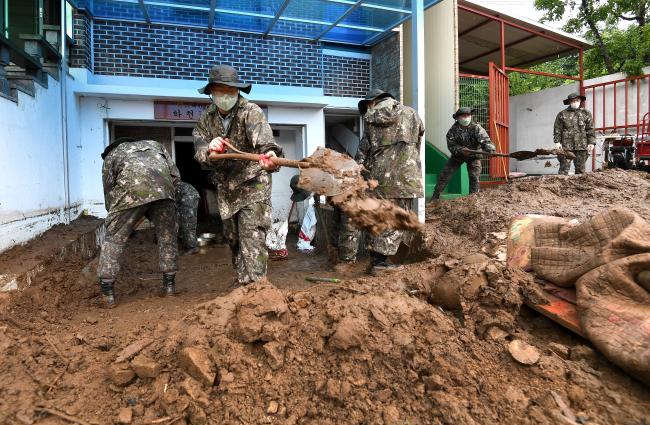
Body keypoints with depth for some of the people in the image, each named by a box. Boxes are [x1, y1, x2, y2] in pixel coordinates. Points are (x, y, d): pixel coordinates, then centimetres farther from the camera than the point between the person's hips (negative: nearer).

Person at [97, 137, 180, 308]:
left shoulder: (111, 155, 34)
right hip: (163, 187, 2)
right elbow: (175, 175, 23)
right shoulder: (154, 144, 38)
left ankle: (107, 294, 14)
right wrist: (165, 197, 31)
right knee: (167, 236, 18)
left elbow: (109, 191, 28)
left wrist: (116, 217, 39)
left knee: (113, 239, 12)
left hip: (131, 189, -1)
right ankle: (169, 285, 25)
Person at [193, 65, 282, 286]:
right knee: (233, 237, 15)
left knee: (252, 235, -16)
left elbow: (262, 136, -37)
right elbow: (199, 151, -10)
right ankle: (243, 281, 30)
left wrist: (270, 152, -61)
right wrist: (210, 150, -35)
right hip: (226, 187, 6)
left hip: (252, 183, -6)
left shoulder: (251, 112, -17)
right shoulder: (206, 119, 1)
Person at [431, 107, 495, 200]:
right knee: (444, 174, -3)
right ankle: (435, 196, 7)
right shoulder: (453, 130, -15)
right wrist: (461, 150, -37)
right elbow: (451, 145, -18)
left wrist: (490, 149, -51)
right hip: (457, 155, 1)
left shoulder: (476, 127, -19)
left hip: (474, 155, -1)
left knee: (475, 177, -10)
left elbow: (485, 140, -31)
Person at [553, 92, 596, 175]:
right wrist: (557, 142, -5)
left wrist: (591, 143, 1)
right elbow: (557, 129, 4)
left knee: (580, 169, 5)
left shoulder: (586, 113, 13)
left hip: (582, 146, 2)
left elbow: (590, 130, 9)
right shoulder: (562, 114, 8)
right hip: (566, 145, -2)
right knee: (564, 168, -5)